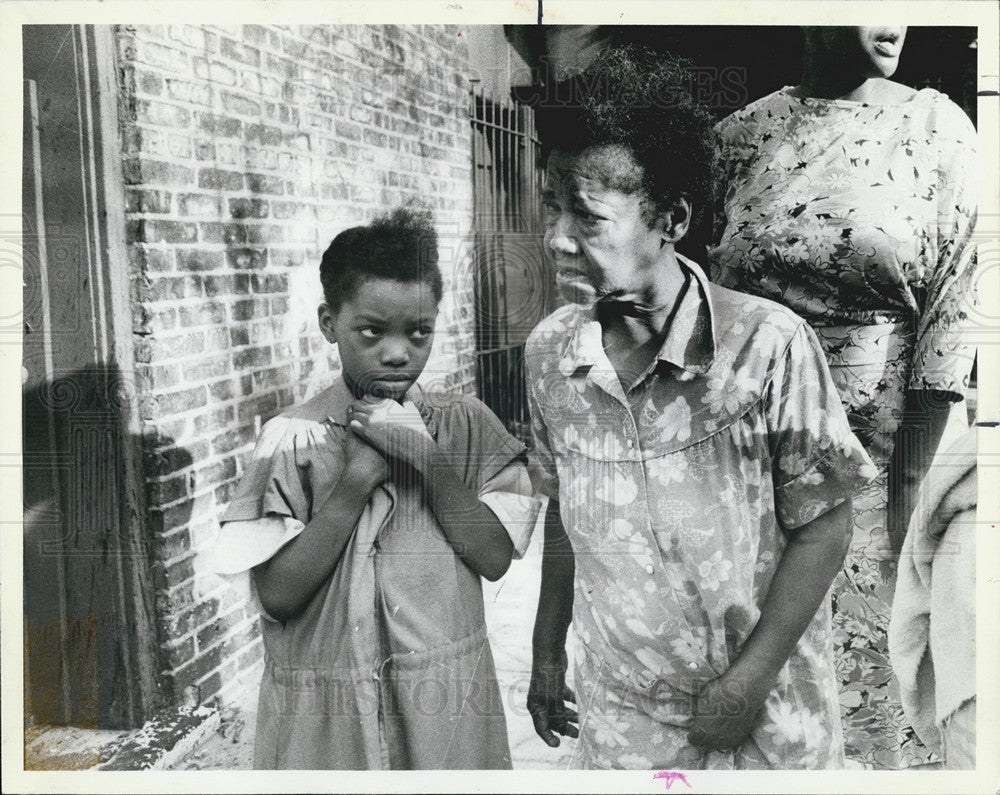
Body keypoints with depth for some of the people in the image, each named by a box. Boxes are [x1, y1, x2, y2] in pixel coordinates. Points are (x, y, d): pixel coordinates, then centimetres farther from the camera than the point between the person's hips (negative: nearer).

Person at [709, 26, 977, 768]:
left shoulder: (935, 125, -2)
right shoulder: (744, 132, 3)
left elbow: (951, 303, -6)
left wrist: (914, 478, -11)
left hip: (882, 432, -1)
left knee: (866, 639, 8)